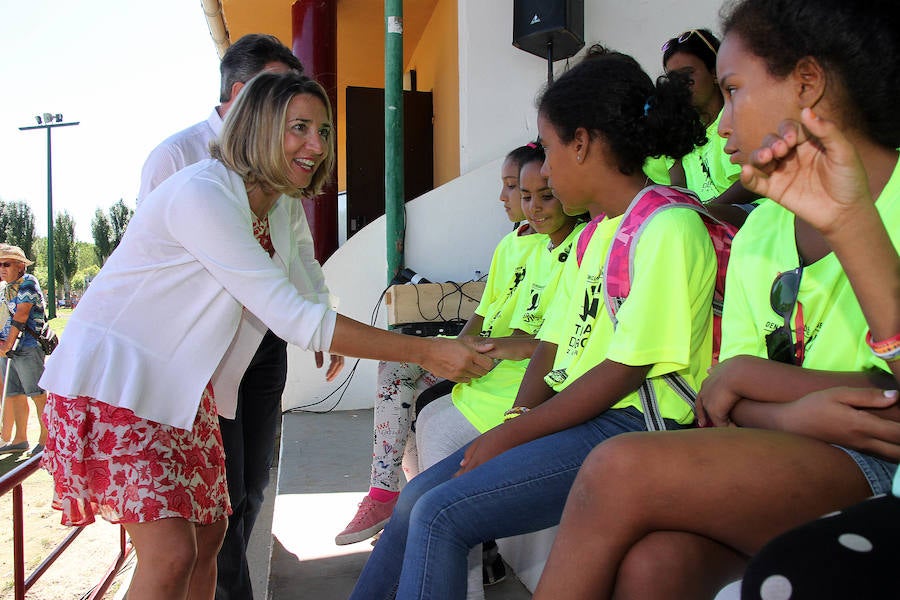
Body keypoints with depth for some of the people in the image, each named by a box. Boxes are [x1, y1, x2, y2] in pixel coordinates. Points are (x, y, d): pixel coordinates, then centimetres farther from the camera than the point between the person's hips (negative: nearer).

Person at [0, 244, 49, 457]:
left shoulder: (28, 283, -7)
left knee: (38, 394, -5)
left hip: (27, 347, -8)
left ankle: (46, 438, 0)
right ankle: (20, 439, 16)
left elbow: (21, 316, -14)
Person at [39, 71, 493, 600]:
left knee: (208, 534, 11)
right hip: (113, 380, -9)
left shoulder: (275, 204, 4)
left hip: (180, 387, 9)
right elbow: (294, 318, -30)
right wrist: (424, 351, -28)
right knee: (171, 554, -15)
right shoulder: (203, 195, -26)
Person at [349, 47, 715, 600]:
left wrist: (512, 435, -15)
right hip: (572, 416, 9)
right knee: (418, 496, 2)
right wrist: (519, 418, -4)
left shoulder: (669, 229, -14)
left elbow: (626, 370, -19)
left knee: (439, 514, -18)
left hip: (631, 428, -9)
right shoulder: (591, 236, 16)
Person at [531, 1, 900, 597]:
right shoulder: (758, 231, 14)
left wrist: (745, 374, -8)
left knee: (622, 469, -26)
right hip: (778, 459, 5)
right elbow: (729, 406, 8)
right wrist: (791, 414, -15)